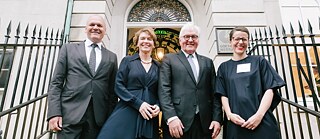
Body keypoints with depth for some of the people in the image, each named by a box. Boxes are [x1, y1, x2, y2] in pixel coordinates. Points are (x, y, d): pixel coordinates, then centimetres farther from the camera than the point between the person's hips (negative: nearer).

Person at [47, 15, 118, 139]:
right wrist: (54, 113, -6)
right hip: (70, 115, -1)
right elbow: (56, 83, 3)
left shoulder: (111, 57, 11)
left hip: (98, 118, 2)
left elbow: (112, 91, 9)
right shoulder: (68, 48, 9)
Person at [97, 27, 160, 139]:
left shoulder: (158, 66, 11)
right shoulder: (127, 61, 4)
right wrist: (138, 103, -14)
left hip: (150, 116, 3)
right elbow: (118, 85, -4)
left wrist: (158, 106, -7)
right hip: (126, 112, -2)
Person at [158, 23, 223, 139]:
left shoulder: (207, 62, 15)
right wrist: (171, 117, -15)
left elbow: (214, 93, 11)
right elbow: (164, 90, -5)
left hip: (204, 123, 4)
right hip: (178, 121, -3)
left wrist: (217, 118, 1)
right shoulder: (169, 59, 5)